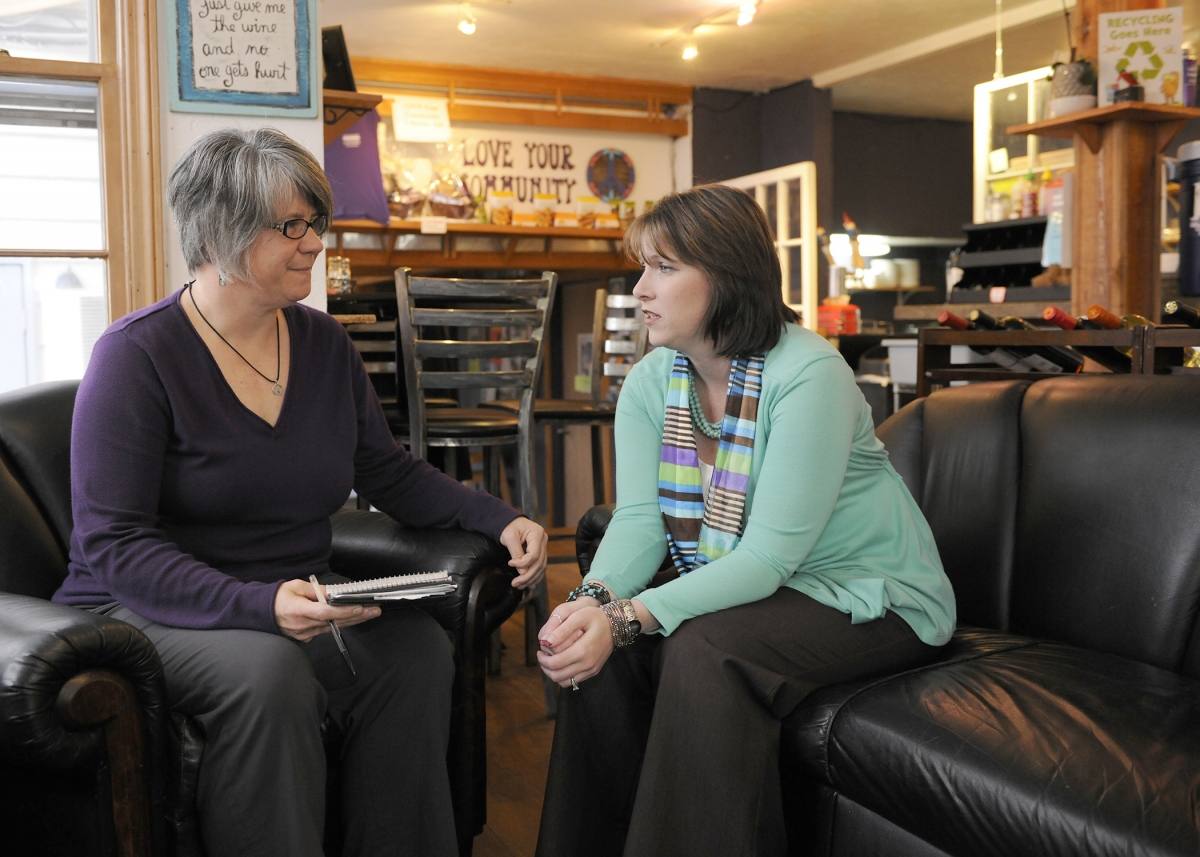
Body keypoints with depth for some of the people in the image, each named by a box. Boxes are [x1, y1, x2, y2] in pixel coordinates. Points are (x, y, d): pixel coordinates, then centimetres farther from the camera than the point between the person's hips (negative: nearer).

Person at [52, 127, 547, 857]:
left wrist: (501, 519, -2)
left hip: (297, 598, 5)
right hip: (151, 608, -5)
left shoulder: (325, 344, 6)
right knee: (268, 672, -35)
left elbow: (391, 474, 13)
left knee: (418, 648, -22)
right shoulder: (138, 354, -11)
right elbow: (113, 544, -17)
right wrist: (258, 604, -32)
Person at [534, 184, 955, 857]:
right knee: (598, 645, -15)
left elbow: (769, 556, -28)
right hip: (736, 590, 6)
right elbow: (639, 519, -8)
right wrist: (595, 599, -29)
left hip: (866, 598, -6)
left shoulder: (809, 374, -24)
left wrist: (629, 616, -36)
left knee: (703, 651, -31)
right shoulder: (652, 379, -2)